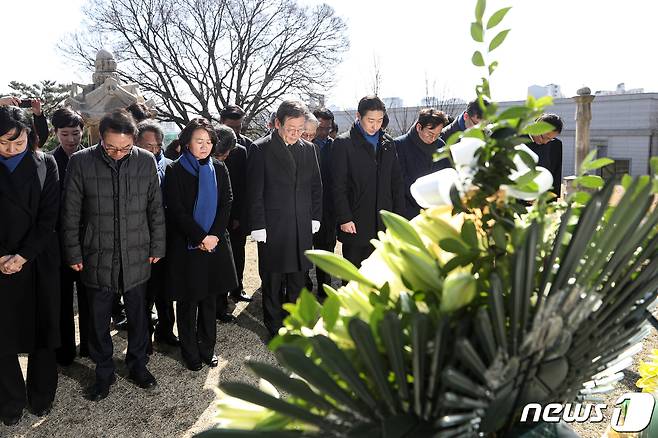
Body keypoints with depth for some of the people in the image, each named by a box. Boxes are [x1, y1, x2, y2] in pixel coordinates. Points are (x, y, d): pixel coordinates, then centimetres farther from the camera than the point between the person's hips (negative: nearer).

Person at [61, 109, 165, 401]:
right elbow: (71, 214, -2)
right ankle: (104, 372, 32)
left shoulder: (146, 161, -5)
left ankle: (137, 365, 35)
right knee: (99, 320, 12)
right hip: (97, 258, -1)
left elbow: (156, 209, 3)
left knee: (138, 316, 14)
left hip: (136, 257, 1)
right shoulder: (80, 162, -9)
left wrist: (157, 247, 4)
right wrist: (74, 254, -2)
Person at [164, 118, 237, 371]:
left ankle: (207, 348, 24)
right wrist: (200, 238, -15)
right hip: (186, 245, -3)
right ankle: (190, 352, 21)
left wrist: (214, 235, -12)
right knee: (188, 301, 7)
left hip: (214, 243, 3)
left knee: (209, 299, 11)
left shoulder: (219, 169, 5)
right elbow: (176, 211, -10)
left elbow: (226, 204, 0)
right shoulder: (175, 171, -5)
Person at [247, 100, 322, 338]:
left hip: (302, 229, 4)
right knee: (272, 282, 7)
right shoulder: (261, 149, -6)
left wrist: (315, 218, 8)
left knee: (297, 281, 12)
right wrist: (258, 226, -10)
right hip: (272, 230, -4)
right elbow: (255, 192, -7)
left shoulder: (308, 149, 8)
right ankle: (275, 329, 22)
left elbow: (316, 186, 15)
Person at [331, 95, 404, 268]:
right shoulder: (343, 143, -4)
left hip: (383, 223, 4)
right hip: (354, 225, -4)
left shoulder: (388, 143, 11)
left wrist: (399, 215, 7)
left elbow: (397, 182, 13)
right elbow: (338, 185, -7)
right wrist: (344, 218, -11)